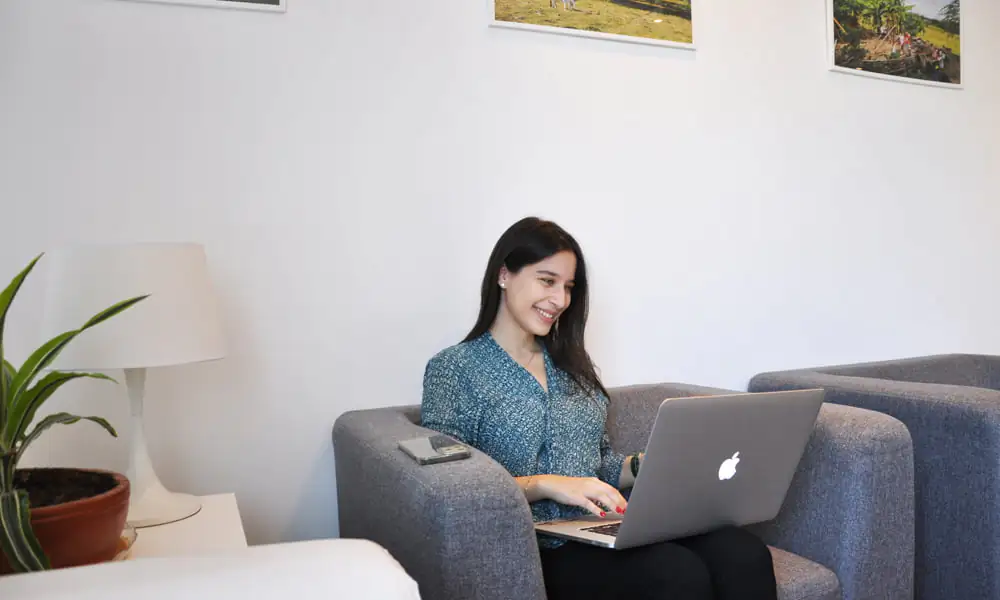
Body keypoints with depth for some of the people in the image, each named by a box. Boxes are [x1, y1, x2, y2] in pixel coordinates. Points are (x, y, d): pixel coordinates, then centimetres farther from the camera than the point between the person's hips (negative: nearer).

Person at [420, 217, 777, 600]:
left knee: (744, 553, -22)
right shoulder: (453, 368, -1)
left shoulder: (571, 362, 17)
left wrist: (647, 464, 0)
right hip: (533, 548, -5)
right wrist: (545, 484, -20)